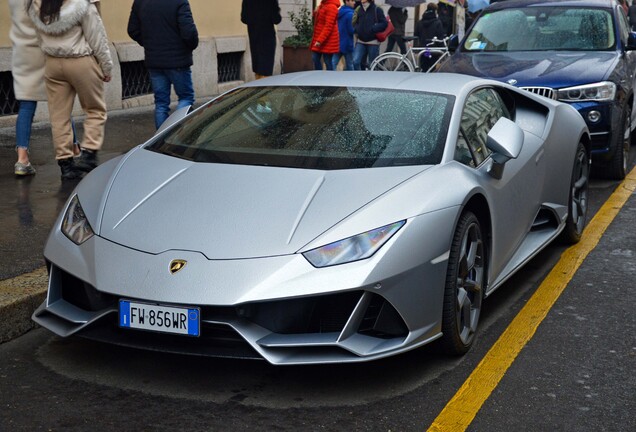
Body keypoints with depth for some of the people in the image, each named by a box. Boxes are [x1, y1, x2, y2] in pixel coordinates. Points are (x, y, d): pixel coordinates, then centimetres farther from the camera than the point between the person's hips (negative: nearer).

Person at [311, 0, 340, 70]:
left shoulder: (331, 7, -16)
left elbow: (329, 26, -22)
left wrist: (320, 40, -26)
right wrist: (315, 13, 3)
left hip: (328, 41, -9)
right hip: (319, 39, 9)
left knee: (328, 61, -3)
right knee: (315, 58, 7)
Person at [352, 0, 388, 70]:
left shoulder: (377, 10, -5)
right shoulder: (359, 10, 7)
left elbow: (384, 24, -8)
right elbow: (354, 23, 18)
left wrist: (372, 29, -18)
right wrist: (357, 29, -4)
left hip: (373, 42, -3)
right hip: (361, 42, 3)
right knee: (355, 61, -11)